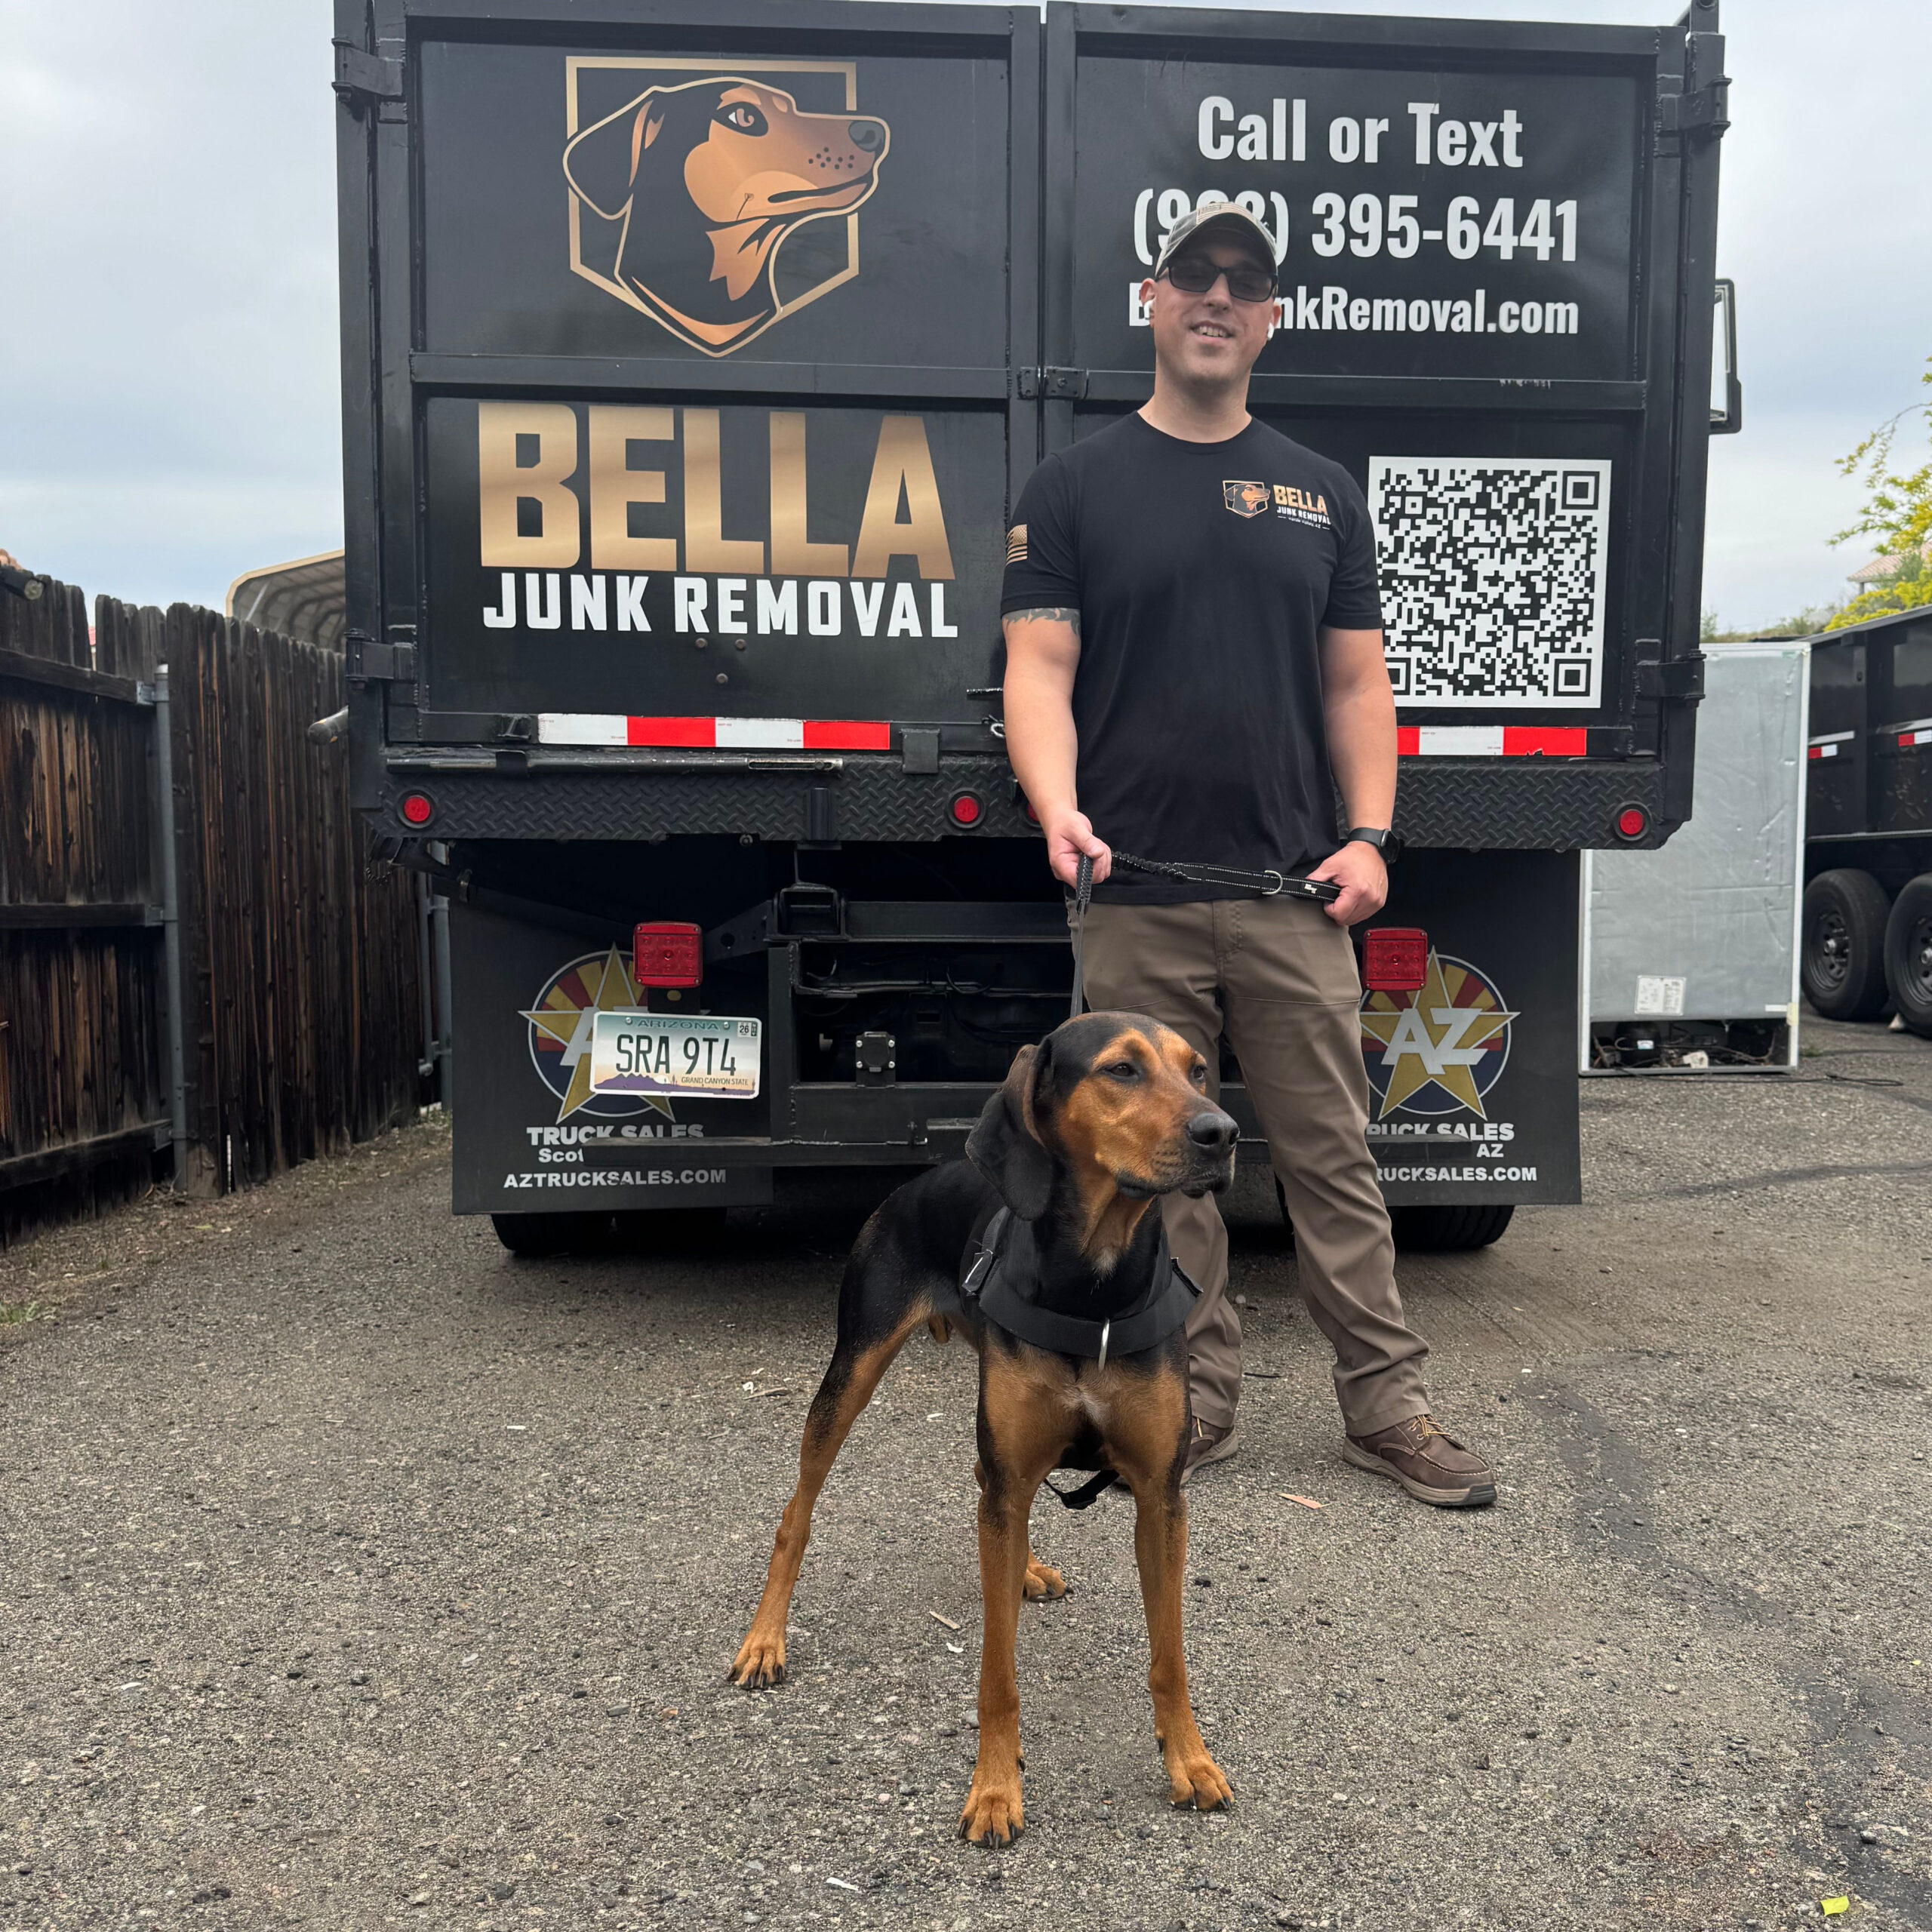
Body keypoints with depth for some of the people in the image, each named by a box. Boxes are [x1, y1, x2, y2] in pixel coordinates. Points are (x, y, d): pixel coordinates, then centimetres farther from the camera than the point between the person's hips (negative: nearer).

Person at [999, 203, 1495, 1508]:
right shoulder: (1077, 487, 7)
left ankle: (1387, 1402, 18)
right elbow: (1040, 668, -2)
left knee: (1334, 1155, 6)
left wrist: (1368, 835, -2)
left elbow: (1356, 681, 12)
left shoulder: (1322, 492, 15)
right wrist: (1057, 808, -20)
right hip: (1137, 901, -1)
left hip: (1292, 894, 2)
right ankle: (1199, 1402, 22)